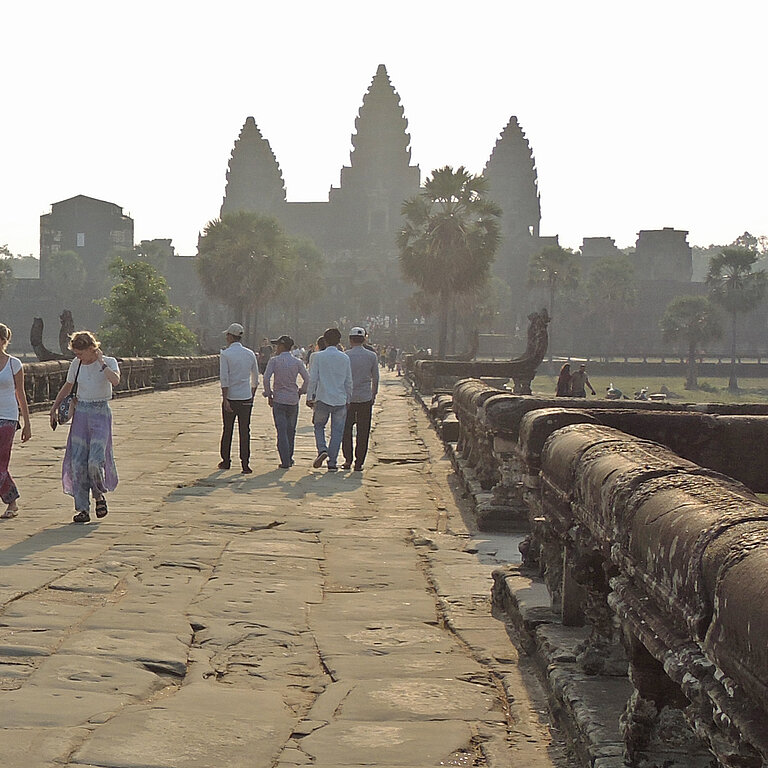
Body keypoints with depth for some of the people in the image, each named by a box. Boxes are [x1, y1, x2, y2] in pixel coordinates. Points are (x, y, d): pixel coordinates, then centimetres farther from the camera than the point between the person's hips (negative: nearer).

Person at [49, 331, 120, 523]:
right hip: (81, 412, 4)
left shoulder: (109, 362, -6)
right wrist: (54, 407, 18)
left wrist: (101, 363, -19)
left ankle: (99, 494, 16)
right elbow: (67, 387, 22)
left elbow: (115, 381, -28)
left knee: (95, 461, -15)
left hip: (101, 413, -4)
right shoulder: (76, 364, 6)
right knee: (78, 462, -5)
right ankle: (82, 508, 1)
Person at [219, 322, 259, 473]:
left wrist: (225, 399, -14)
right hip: (246, 398, 3)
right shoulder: (250, 354, 5)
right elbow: (255, 378, 11)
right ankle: (245, 464, -3)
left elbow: (224, 378, -13)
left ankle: (225, 461, 20)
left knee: (227, 431, 11)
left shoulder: (225, 354, -7)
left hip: (230, 398, -3)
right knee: (245, 431, 2)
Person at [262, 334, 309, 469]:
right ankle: (289, 457, 25)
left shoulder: (274, 360, -5)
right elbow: (307, 379, -4)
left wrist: (268, 395, -3)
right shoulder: (297, 362, 2)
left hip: (278, 399, -3)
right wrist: (300, 392, 10)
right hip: (293, 400, 3)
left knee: (281, 431, -1)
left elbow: (266, 378, -13)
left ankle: (285, 461, -6)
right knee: (291, 430, 17)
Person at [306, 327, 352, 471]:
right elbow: (349, 382, 7)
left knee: (319, 426, 17)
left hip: (323, 399, -1)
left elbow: (313, 379, -5)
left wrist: (309, 397, 3)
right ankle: (332, 463, 4)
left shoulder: (318, 357, -4)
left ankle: (322, 450, -7)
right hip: (340, 400, 1)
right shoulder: (345, 358, 3)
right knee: (337, 431, 6)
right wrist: (348, 399, 17)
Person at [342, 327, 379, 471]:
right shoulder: (372, 356, -1)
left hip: (348, 398, -1)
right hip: (366, 398, 1)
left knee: (346, 429, 13)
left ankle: (348, 459, 5)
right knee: (363, 432, 6)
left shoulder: (345, 356, -5)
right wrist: (374, 394, 18)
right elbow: (375, 378, 6)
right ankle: (359, 463, 6)